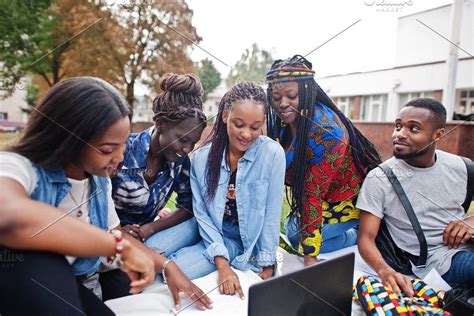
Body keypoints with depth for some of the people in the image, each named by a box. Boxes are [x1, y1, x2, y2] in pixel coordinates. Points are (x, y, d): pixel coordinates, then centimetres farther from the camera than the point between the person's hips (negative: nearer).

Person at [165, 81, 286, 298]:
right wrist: (222, 264, -16)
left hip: (254, 243, -2)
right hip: (216, 239, 3)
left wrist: (267, 266, -8)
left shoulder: (272, 154, -16)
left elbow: (272, 214, -11)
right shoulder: (202, 157, -9)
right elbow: (201, 213, -8)